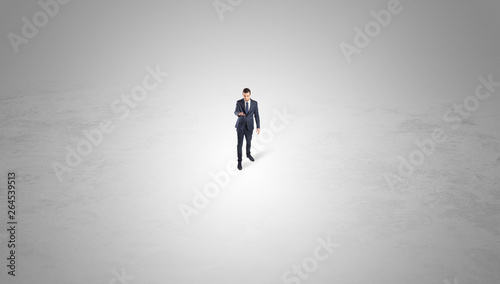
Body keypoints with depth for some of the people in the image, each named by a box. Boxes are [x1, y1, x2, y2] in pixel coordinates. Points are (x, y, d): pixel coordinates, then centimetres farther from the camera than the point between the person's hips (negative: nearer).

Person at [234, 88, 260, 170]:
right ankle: (239, 161, 12)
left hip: (249, 127, 2)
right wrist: (239, 113, -47)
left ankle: (248, 154, 49)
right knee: (240, 144, -3)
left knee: (249, 142, 21)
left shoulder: (254, 103, -6)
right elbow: (236, 112, -21)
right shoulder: (239, 102, -9)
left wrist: (258, 127, -5)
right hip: (240, 126, -2)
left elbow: (256, 115, -2)